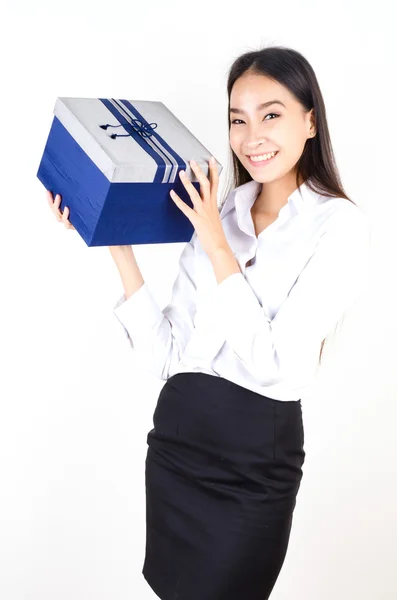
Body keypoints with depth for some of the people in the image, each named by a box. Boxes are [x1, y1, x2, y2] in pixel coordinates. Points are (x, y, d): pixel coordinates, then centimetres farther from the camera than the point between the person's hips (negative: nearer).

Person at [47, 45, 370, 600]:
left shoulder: (337, 223, -9)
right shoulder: (217, 211, 5)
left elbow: (274, 366, -18)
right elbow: (164, 354, 0)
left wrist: (218, 248, -17)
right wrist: (119, 246, -5)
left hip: (257, 454, -4)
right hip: (176, 434, 5)